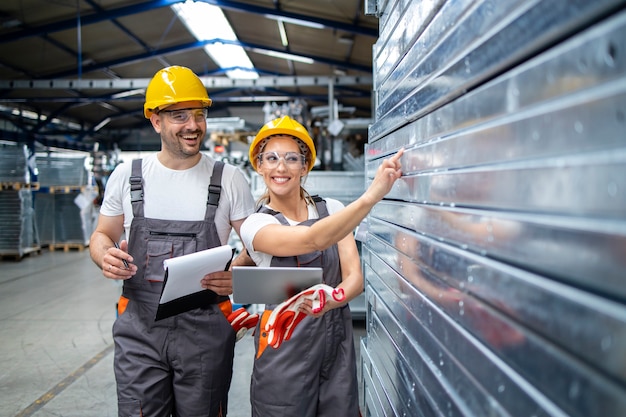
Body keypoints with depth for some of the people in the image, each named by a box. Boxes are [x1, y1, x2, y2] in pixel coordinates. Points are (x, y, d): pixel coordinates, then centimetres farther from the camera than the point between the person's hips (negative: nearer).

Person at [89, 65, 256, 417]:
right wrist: (105, 256, -9)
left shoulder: (230, 179, 0)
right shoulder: (127, 175, 4)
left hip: (207, 326, -1)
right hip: (139, 325, 1)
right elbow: (103, 235, 15)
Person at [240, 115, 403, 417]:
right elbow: (314, 239, -29)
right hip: (285, 348, -3)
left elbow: (355, 278, -4)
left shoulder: (332, 209, 3)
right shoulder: (255, 225, -9)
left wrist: (327, 301, -26)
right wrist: (372, 194, -40)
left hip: (337, 343, 3)